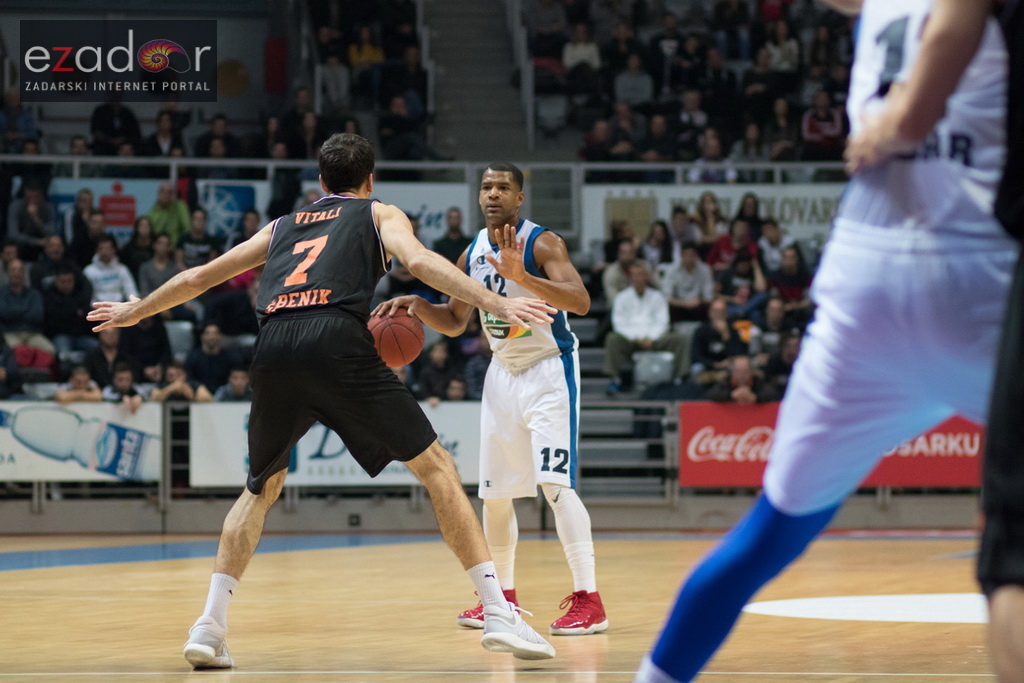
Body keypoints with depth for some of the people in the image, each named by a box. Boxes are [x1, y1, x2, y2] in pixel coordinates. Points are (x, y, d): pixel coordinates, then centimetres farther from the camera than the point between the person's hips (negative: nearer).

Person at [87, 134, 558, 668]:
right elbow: (419, 260, 1)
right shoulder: (380, 215, 24)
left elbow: (197, 278, 40)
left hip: (273, 347, 4)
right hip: (339, 343, -4)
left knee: (261, 488, 25)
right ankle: (498, 613, -3)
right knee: (436, 468, 6)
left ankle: (210, 625, 13)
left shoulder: (281, 227, 34)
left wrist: (134, 311, 56)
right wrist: (496, 304, -7)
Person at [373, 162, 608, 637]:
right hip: (502, 372, 7)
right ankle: (503, 595, 26)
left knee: (554, 483, -19)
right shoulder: (473, 255, 4)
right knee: (494, 492, 10)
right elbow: (454, 322, 15)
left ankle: (588, 600, -17)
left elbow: (580, 301, -31)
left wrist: (522, 277, -44)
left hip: (548, 370, -7)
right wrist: (416, 305, -4)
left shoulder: (541, 243, -16)